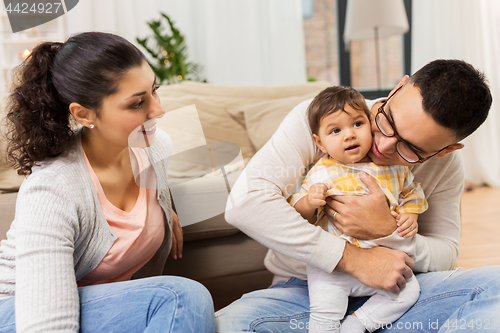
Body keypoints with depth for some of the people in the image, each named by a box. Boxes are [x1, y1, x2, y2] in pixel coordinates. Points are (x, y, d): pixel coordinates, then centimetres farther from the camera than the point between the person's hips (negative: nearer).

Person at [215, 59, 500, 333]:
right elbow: (245, 202, -28)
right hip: (306, 290, -2)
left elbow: (446, 255, 2)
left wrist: (389, 231, -22)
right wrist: (353, 258, -28)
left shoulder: (446, 163, -5)